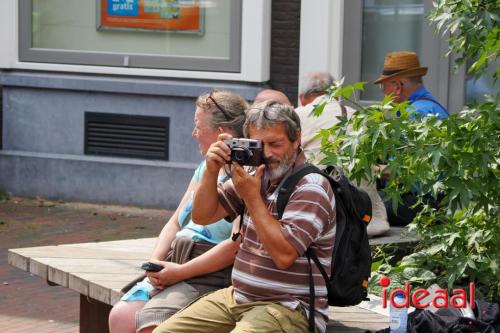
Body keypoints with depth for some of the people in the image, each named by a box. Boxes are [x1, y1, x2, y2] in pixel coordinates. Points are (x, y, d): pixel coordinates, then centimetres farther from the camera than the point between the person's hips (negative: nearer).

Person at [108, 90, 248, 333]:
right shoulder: (205, 169, 19)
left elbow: (236, 245, -19)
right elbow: (175, 223, 21)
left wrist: (180, 272, -16)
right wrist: (156, 261, 1)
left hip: (211, 276, -8)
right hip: (175, 264, 9)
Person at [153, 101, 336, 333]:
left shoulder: (312, 189, -11)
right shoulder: (257, 175, 11)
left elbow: (284, 255, -21)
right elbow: (202, 216, 14)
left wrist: (252, 197, -16)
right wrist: (211, 172, -3)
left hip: (289, 310, -7)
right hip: (237, 296, 7)